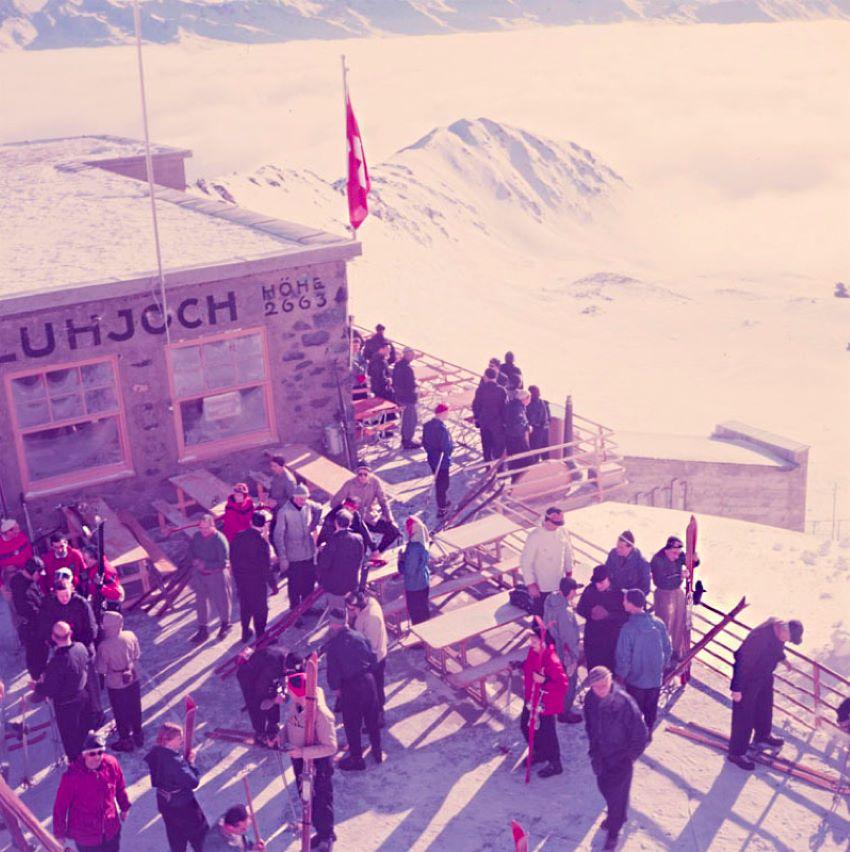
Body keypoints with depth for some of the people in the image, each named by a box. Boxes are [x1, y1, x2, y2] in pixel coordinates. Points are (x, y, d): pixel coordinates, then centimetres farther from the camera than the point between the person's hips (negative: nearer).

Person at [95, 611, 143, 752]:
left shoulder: (104, 646, -28)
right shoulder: (130, 636, -16)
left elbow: (101, 669, -17)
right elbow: (137, 656, -3)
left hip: (116, 683, -4)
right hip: (133, 679, 4)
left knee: (121, 713, 16)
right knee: (135, 708, 24)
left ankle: (126, 741, 33)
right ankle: (138, 736, 41)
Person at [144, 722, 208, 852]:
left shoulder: (156, 754, -8)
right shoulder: (174, 761, -34)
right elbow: (193, 782, -30)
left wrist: (185, 760, -9)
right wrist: (191, 763, -17)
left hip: (165, 802, 8)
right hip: (183, 805, -8)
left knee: (176, 837, 26)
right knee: (200, 835, 14)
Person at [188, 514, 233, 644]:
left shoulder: (220, 540, -25)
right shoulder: (197, 536, -8)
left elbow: (223, 563, -24)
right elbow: (191, 549, 9)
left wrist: (205, 565, -27)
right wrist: (194, 560, -12)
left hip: (216, 575, -5)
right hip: (199, 574, 5)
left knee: (221, 601, 14)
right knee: (201, 602, 14)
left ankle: (225, 625, 41)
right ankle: (203, 630, 30)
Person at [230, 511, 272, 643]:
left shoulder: (238, 536, -4)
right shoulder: (262, 541, -21)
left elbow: (232, 557, 5)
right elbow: (266, 565, -18)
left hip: (240, 577, 6)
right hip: (257, 580, -5)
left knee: (244, 605, 22)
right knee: (260, 607, 10)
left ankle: (245, 632, 34)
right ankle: (261, 636, 19)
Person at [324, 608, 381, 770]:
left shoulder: (333, 645, -15)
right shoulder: (360, 636, -4)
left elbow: (333, 670, -11)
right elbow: (373, 658, 3)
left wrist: (335, 687, 5)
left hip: (350, 685, -5)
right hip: (368, 679, 5)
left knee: (352, 723, 12)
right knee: (372, 719, 21)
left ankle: (356, 759, 23)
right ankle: (377, 752, 34)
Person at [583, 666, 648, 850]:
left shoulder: (625, 702, -30)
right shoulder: (590, 699, -15)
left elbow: (640, 734, -19)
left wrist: (630, 757, -12)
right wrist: (594, 751, 4)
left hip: (621, 758, -5)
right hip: (601, 755, 5)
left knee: (617, 794, 6)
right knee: (604, 787, 23)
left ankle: (614, 831, 30)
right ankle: (616, 816, 53)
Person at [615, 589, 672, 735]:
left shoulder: (628, 628, -25)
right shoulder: (659, 624, -12)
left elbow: (623, 657, -20)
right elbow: (667, 650, -1)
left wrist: (620, 677, -3)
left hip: (635, 680, -4)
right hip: (656, 678, 4)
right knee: (651, 707, 24)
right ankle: (649, 731, 42)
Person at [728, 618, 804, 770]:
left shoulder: (778, 626, -14)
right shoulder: (759, 637, -40)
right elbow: (744, 663, -31)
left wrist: (782, 658, 31)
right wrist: (737, 688, -24)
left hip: (765, 675, 9)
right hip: (748, 679, -9)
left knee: (765, 707, 28)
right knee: (744, 716, 3)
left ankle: (763, 736, 53)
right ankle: (737, 753, 17)